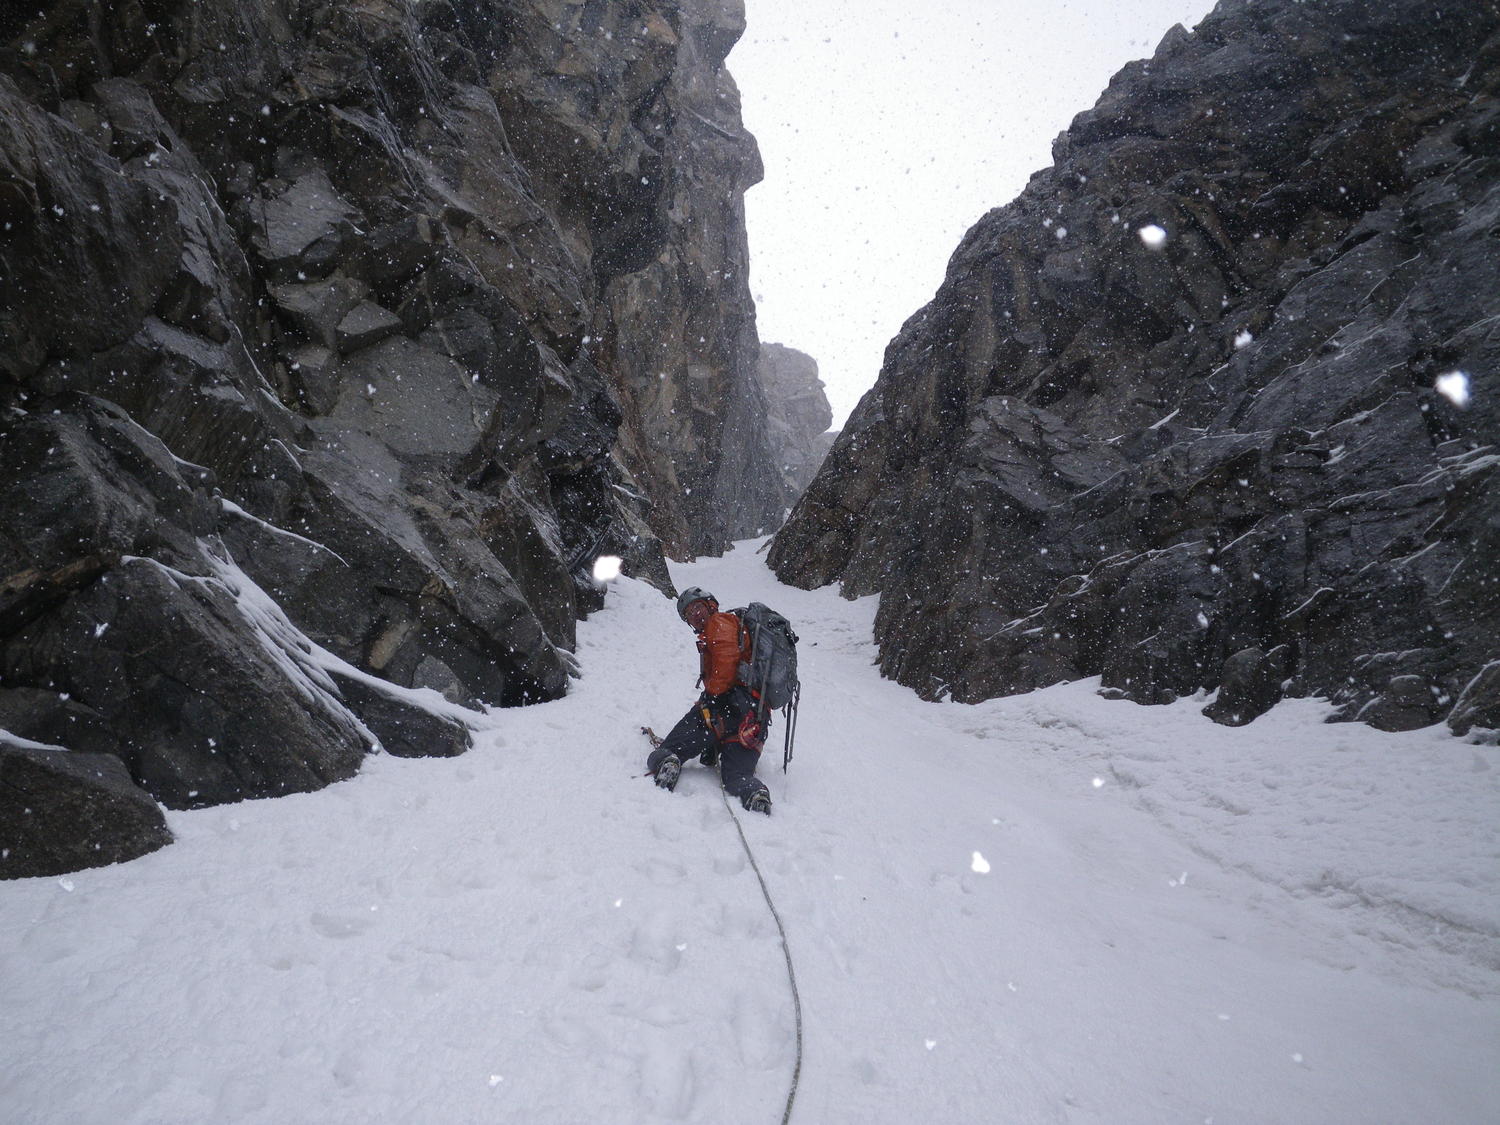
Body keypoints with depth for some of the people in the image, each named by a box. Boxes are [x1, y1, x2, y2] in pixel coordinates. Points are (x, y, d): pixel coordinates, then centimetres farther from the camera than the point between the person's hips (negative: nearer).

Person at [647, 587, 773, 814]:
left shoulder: (720, 623, 7)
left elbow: (726, 661, -15)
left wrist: (710, 696, -10)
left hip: (729, 703, -8)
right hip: (757, 718, 8)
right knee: (738, 775, 5)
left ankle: (666, 758, -33)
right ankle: (754, 793, -26)